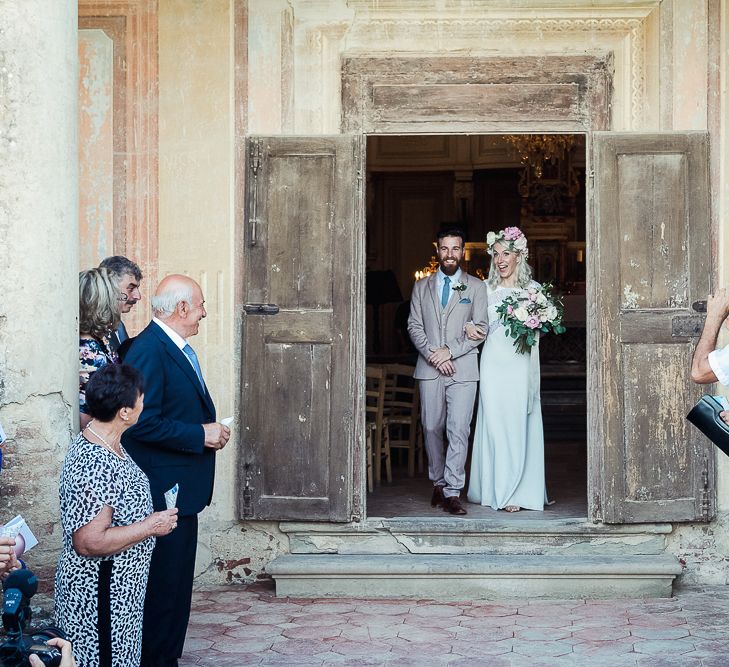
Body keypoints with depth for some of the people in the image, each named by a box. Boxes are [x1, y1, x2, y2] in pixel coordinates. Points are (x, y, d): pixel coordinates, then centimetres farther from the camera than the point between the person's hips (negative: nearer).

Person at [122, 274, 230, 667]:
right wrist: (200, 435, -18)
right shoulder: (148, 350, -18)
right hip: (163, 490, -10)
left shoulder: (178, 348, 13)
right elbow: (143, 423, -24)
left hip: (181, 488, 10)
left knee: (177, 584, 16)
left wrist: (210, 431, 6)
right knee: (163, 585, -4)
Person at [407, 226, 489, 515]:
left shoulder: (476, 287, 8)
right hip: (429, 370, 2)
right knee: (431, 429, 5)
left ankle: (452, 492, -11)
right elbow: (414, 325, 7)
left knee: (459, 430, -10)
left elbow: (480, 328, 1)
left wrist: (450, 351, -10)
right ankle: (438, 483, 20)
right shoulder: (422, 287, 14)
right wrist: (432, 353, -8)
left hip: (463, 368, -2)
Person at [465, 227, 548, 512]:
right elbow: (474, 321, 15)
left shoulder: (533, 289, 6)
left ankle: (516, 492, 3)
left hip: (520, 365, -1)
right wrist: (468, 328, -6)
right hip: (493, 363, 1)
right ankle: (495, 490, 6)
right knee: (493, 424, -1)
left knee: (517, 425, -2)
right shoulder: (485, 288, 9)